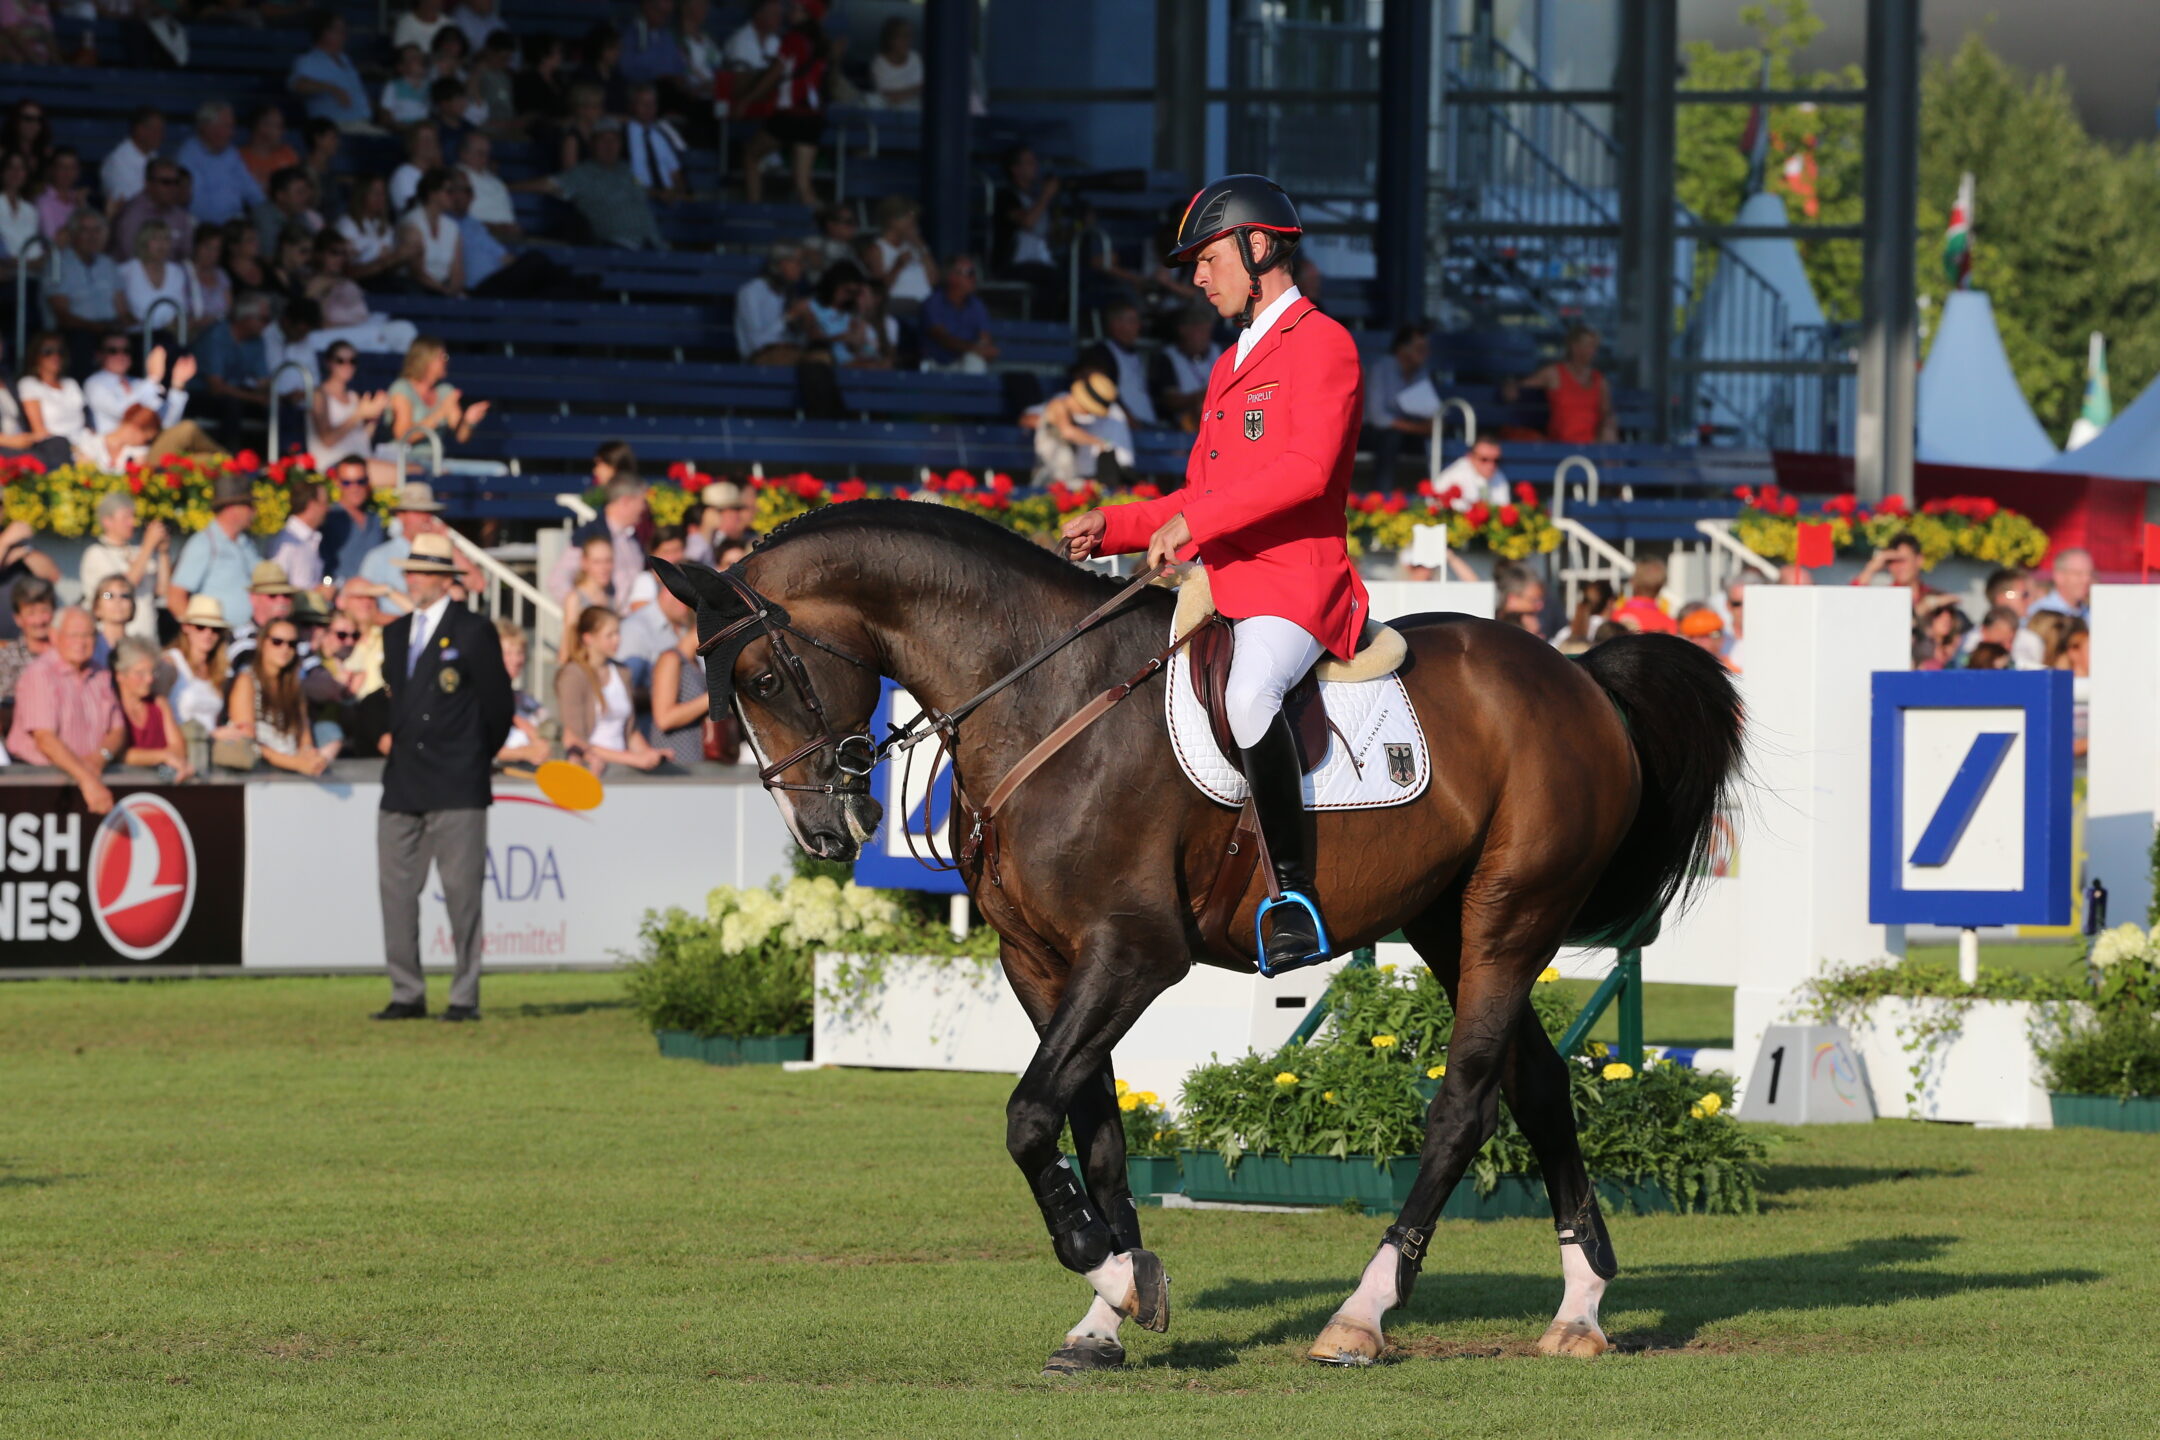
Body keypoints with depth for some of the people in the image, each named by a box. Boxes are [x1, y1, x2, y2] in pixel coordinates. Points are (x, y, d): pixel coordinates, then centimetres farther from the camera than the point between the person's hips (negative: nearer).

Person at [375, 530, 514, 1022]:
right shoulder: (395, 634, 16)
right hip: (402, 787, 6)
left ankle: (466, 996, -1)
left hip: (456, 786, -6)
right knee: (397, 889, 3)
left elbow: (499, 705, 1)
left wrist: (477, 757, 8)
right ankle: (407, 994, 8)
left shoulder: (473, 633, -3)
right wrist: (391, 737, 14)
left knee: (461, 890, -5)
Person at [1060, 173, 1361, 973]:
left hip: (1297, 585, -10)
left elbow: (1307, 469, -20)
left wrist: (1195, 523, -22)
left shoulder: (1322, 346, -5)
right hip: (1222, 590, 10)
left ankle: (1295, 897, -36)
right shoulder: (1230, 366, 25)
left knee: (1248, 692, -37)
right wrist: (1111, 528, 12)